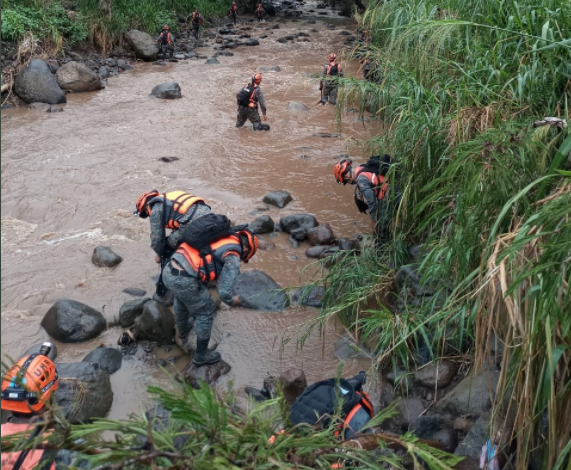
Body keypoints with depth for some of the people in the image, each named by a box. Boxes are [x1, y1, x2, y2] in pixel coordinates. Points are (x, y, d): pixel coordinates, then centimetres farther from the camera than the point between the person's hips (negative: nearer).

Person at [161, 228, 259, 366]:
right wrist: (232, 302, 16)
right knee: (206, 313, 17)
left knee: (181, 303, 36)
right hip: (184, 280, -8)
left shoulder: (222, 237, 20)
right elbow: (224, 292, -6)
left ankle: (183, 334, 64)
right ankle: (201, 355, 33)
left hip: (168, 271, 8)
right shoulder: (233, 257, -4)